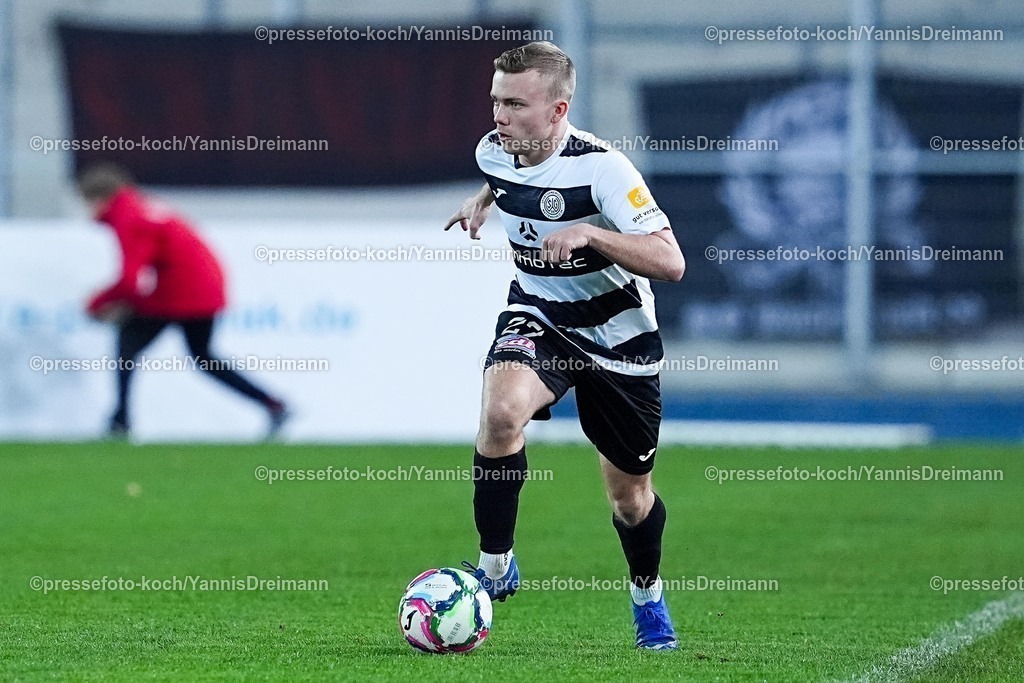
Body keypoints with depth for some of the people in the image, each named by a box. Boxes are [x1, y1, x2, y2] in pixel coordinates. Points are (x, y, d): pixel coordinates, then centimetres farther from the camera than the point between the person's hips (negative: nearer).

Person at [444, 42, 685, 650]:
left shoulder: (601, 167, -26)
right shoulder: (494, 152, -9)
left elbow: (671, 262, -32)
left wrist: (589, 233, -41)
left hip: (617, 333, -3)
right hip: (537, 317, 3)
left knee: (629, 492, 10)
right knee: (502, 410, -31)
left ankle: (648, 593, 41)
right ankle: (496, 565, -16)